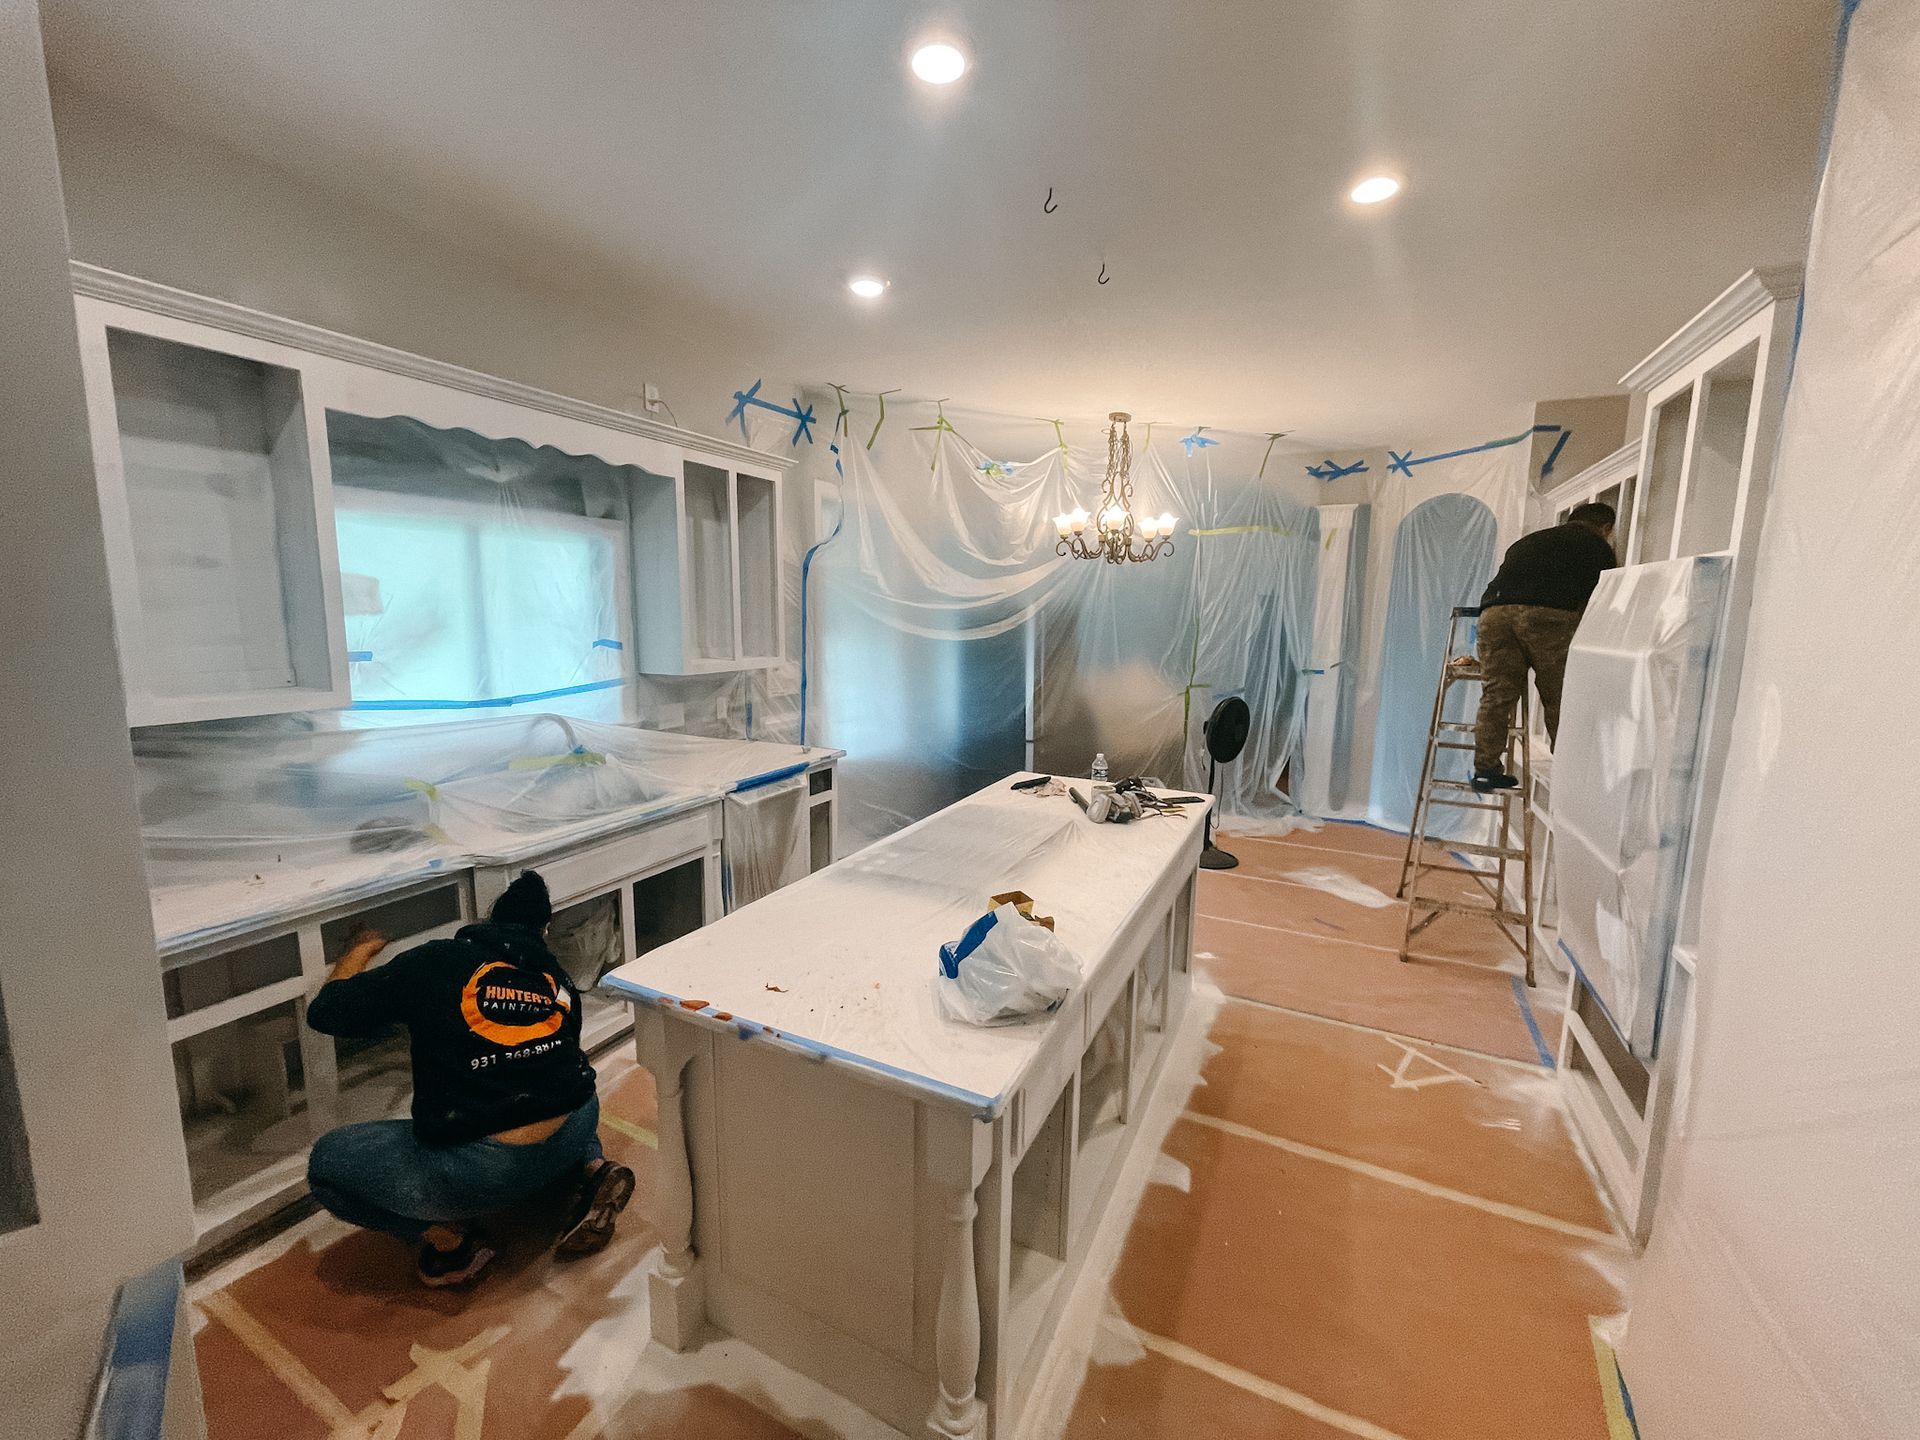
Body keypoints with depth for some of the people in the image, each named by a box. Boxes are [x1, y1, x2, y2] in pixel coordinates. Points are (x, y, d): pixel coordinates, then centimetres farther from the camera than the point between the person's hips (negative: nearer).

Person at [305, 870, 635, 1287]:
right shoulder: (559, 978, 12)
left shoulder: (432, 961, 1)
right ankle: (592, 1170, 14)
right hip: (570, 1138, 4)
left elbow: (323, 1013, 12)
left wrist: (359, 952, 30)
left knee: (327, 1161, 18)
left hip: (478, 1173, -4)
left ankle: (450, 1239, 7)